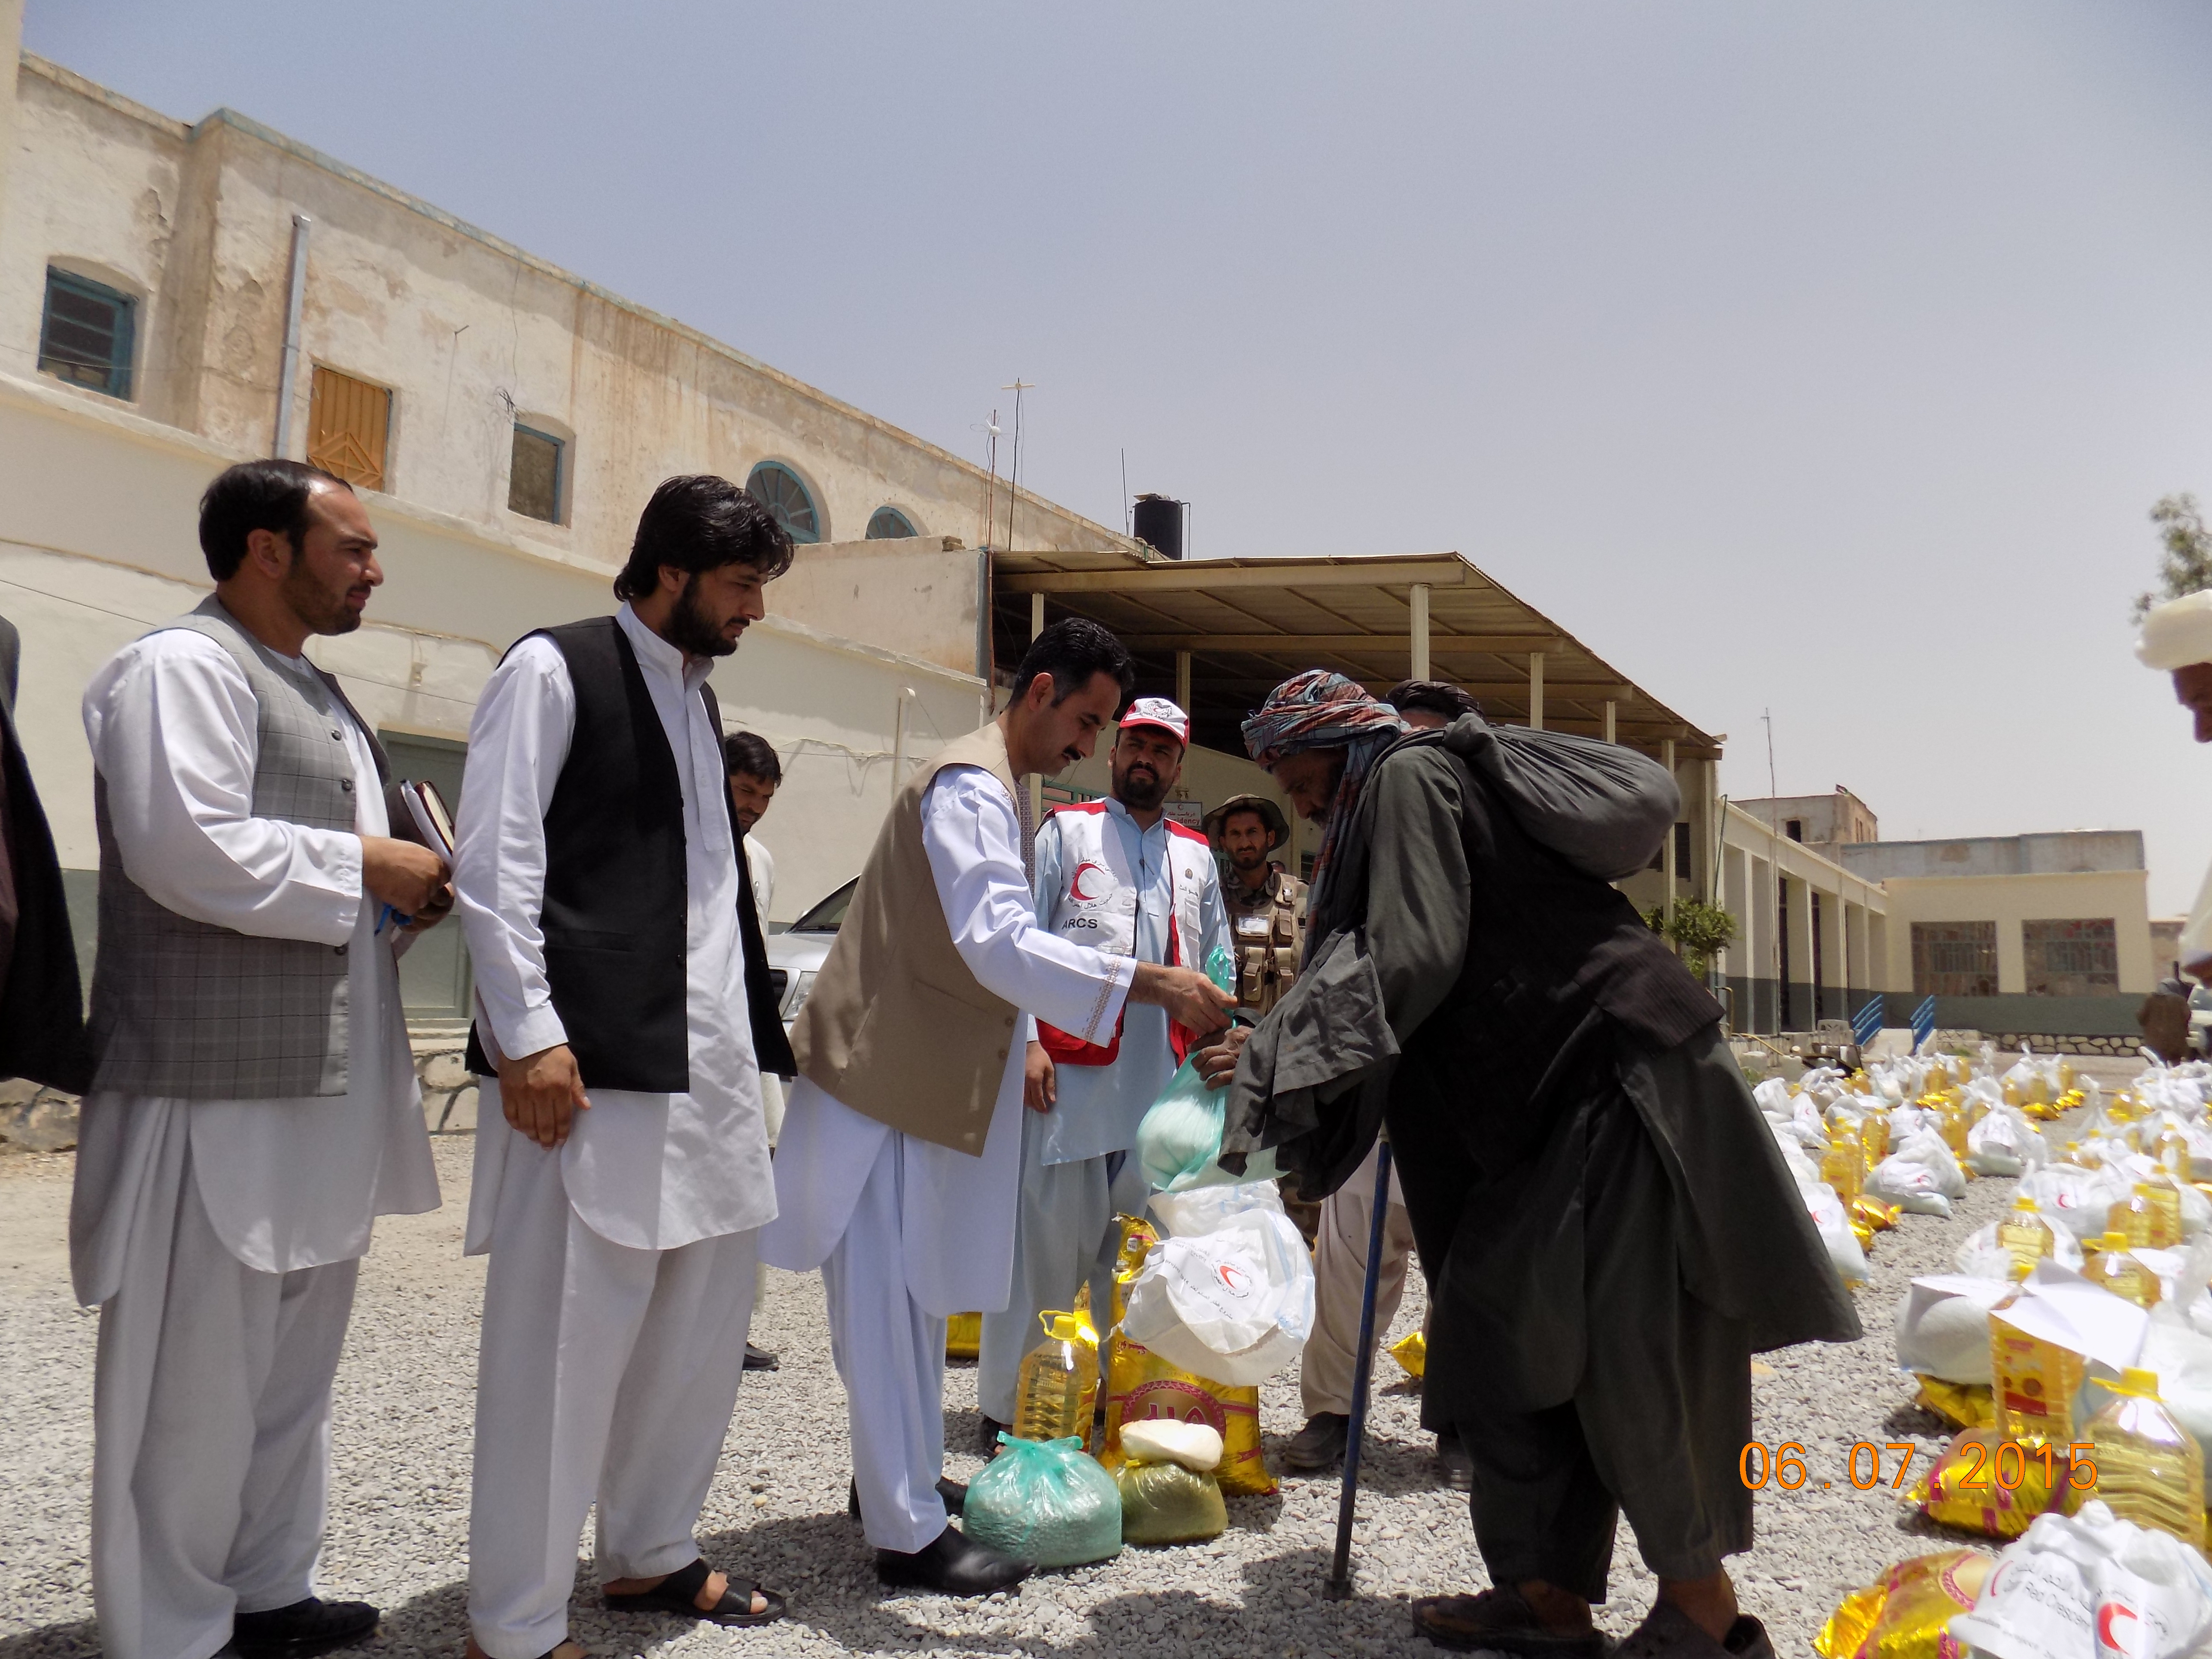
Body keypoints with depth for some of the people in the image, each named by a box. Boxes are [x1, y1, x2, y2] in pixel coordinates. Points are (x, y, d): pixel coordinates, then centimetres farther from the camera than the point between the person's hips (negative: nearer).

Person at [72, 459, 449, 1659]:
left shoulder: (314, 695, 21)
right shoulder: (183, 666, -10)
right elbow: (186, 848, -24)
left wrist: (398, 904, 6)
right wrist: (367, 865, -15)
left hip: (323, 1087, 10)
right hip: (221, 1092, -10)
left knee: (295, 1365, 17)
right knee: (197, 1379, 2)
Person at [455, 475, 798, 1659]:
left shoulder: (696, 697, 20)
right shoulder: (554, 670, -4)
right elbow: (494, 862, -11)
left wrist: (760, 1028, 16)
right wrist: (529, 1035, -18)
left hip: (709, 1060, 9)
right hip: (590, 1062, -9)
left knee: (705, 1317, 15)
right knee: (567, 1337, -3)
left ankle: (651, 1557, 33)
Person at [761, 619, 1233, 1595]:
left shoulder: (994, 789, 16)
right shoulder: (970, 787, -18)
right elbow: (1000, 944, -31)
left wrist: (1021, 1046, 19)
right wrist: (1149, 986, -36)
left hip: (926, 1073, 10)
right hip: (884, 1076, -10)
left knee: (917, 1293, 17)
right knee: (886, 1301, -3)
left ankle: (902, 1478, 30)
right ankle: (907, 1535, 4)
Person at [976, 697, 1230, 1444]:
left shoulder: (1196, 857, 20)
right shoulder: (1067, 831, 8)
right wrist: (1026, 1041, -10)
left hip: (1164, 1082, 4)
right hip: (1071, 1073, -4)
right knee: (1047, 1238, -1)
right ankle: (1008, 1406, 9)